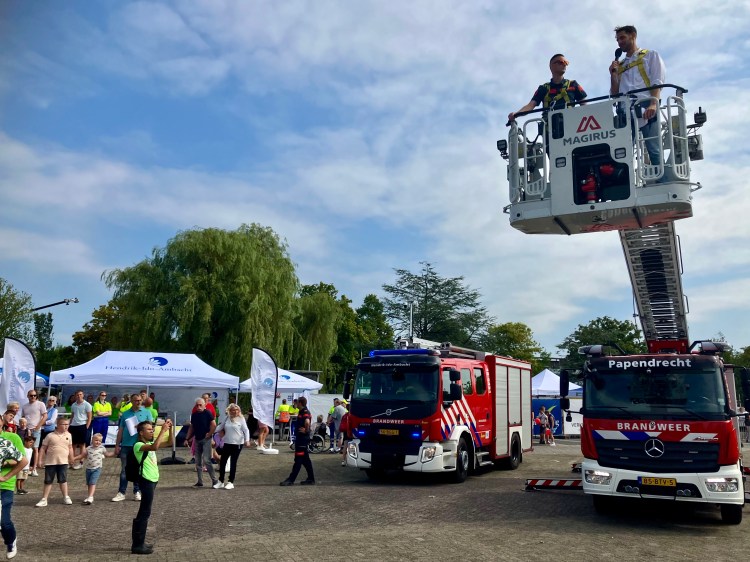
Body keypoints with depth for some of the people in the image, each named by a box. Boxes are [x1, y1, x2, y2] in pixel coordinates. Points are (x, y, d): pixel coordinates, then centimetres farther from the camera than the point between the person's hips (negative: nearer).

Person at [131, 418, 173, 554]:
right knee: (145, 513, -6)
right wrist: (162, 430, -33)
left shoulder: (150, 443, 13)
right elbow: (154, 447, -34)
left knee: (144, 512, 15)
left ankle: (139, 542, 24)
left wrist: (170, 428, -4)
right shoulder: (138, 445, -14)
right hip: (146, 480, -9)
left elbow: (170, 442, 9)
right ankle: (137, 545, 1)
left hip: (152, 480, 9)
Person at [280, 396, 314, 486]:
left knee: (298, 459, -7)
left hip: (302, 439, -10)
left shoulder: (305, 412, -16)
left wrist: (306, 430, -22)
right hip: (301, 438, 10)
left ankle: (290, 480, -5)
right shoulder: (302, 412, 16)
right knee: (305, 459, 13)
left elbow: (307, 422, -35)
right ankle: (311, 478, 18)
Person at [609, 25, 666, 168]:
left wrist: (653, 104, -16)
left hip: (646, 109, -4)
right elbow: (615, 94, 25)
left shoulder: (650, 56, 18)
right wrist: (613, 74, 11)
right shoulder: (619, 65, 30)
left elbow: (657, 82, 2)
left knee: (654, 151, -15)